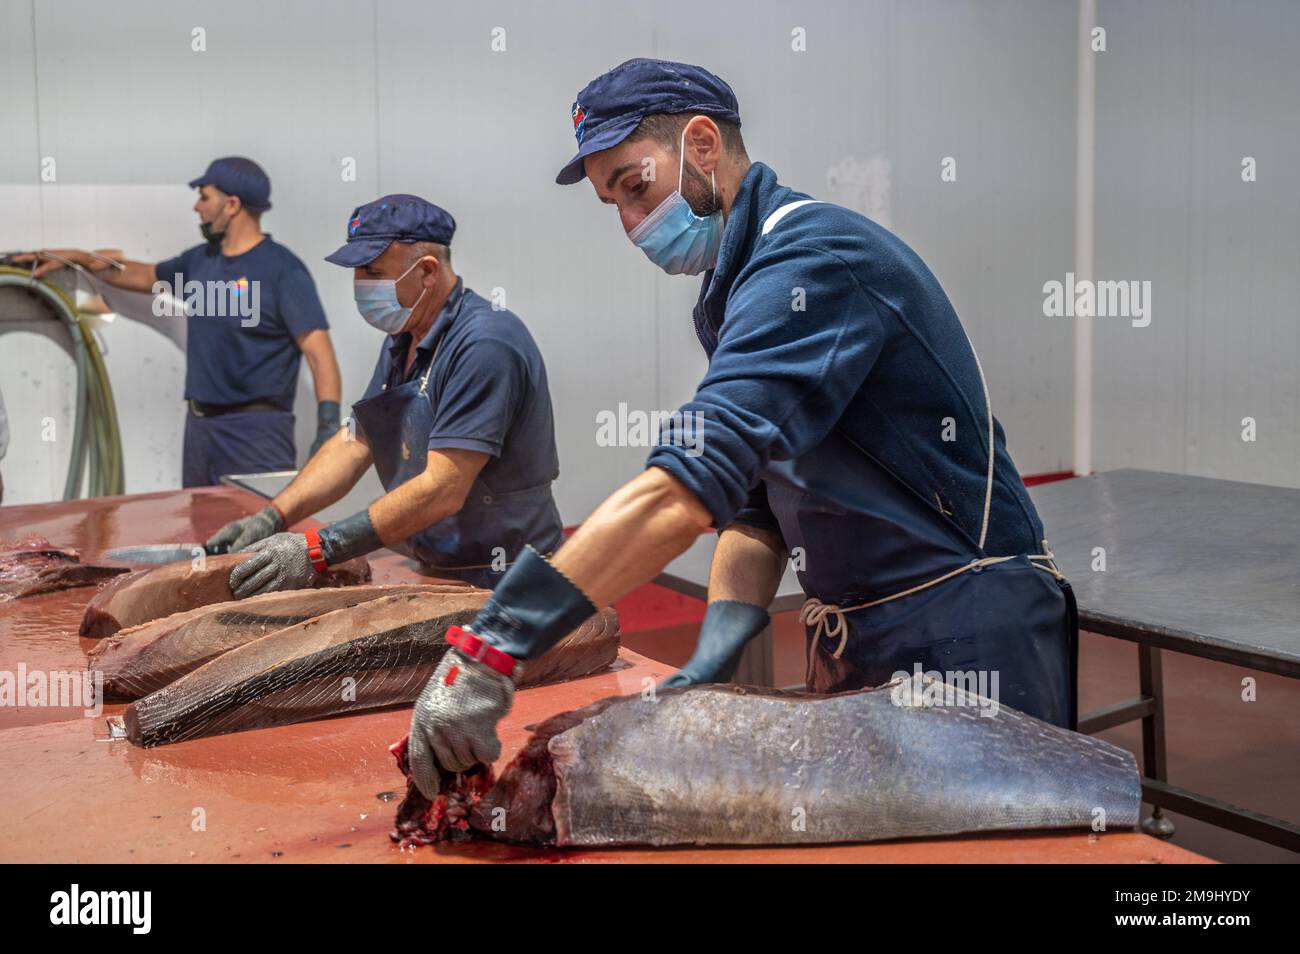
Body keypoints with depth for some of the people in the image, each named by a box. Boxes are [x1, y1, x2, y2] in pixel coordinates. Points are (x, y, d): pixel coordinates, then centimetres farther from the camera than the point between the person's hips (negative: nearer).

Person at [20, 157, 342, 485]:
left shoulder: (282, 269, -11)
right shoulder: (200, 260, 12)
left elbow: (319, 353, -17)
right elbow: (147, 276, 32)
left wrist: (328, 425, -26)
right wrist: (75, 257, 30)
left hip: (256, 428, -8)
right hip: (199, 424, 8)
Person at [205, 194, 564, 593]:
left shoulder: (484, 344, -19)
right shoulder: (403, 340, 11)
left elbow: (442, 491, -23)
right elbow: (354, 444, 13)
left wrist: (319, 549, -23)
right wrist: (272, 517, 0)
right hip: (438, 574, 7)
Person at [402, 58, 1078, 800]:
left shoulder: (817, 255, -21)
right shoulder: (739, 288, 10)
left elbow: (684, 494, -33)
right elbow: (754, 504, 10)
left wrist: (491, 650, -34)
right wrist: (717, 652, -7)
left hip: (966, 639, -9)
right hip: (857, 649, 9)